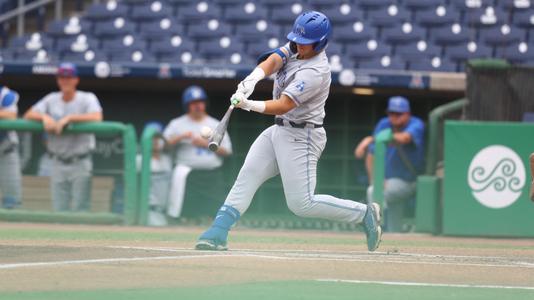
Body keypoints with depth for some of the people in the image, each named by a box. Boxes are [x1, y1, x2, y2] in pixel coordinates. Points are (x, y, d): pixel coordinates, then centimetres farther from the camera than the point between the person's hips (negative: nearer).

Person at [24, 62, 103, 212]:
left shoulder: (87, 99, -3)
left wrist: (69, 118, -26)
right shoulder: (52, 99, 10)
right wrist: (44, 117, -15)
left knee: (80, 209, -7)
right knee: (60, 209, 4)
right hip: (58, 164, 4)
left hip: (80, 163, -4)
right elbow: (28, 115, 5)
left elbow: (97, 118, -23)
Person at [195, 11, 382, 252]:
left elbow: (283, 105, -28)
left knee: (302, 204, -9)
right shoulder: (296, 48, 3)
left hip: (301, 138, -9)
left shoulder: (315, 72, -23)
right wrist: (252, 79, -33)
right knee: (246, 177, -2)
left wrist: (249, 105, -40)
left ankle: (364, 214, 3)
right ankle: (218, 233, -5)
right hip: (279, 130, 9)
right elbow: (273, 60, -13)